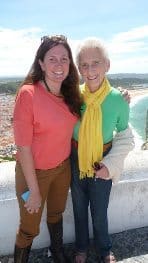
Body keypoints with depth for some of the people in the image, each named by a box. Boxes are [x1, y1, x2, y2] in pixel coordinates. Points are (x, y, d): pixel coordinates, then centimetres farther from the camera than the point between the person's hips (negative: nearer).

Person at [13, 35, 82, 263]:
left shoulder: (71, 94, -5)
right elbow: (23, 148, -20)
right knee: (30, 228, 14)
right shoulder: (28, 94, -23)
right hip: (34, 172, -5)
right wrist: (34, 191, -13)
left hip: (63, 167, 6)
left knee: (56, 213, 28)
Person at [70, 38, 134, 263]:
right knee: (79, 209, 21)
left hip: (103, 164, -1)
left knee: (99, 212, 16)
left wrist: (111, 164, -14)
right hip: (76, 162, 2)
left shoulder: (118, 99, -17)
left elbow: (125, 138, -5)